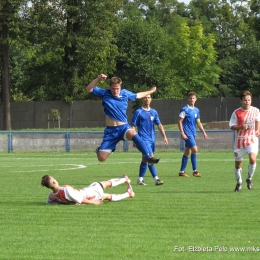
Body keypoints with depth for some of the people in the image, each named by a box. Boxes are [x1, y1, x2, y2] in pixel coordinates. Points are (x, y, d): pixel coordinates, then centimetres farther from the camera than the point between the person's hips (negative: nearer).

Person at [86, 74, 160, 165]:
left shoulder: (125, 93, 5)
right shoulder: (105, 93, -1)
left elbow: (137, 95, 25)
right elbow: (89, 89, -9)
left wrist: (150, 91, 37)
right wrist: (98, 79, -22)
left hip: (124, 127, 0)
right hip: (110, 130, 0)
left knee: (133, 134, -38)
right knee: (101, 158, -6)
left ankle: (149, 158, -38)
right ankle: (99, 150, 34)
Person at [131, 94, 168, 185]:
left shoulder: (154, 112, 11)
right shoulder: (138, 112, -5)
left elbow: (159, 125, 12)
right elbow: (133, 126, -4)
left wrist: (164, 136, 2)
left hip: (152, 140, 6)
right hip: (144, 139, -6)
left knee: (145, 159, 11)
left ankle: (140, 179, 18)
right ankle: (156, 179, -16)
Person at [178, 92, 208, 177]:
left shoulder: (196, 110, 12)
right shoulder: (185, 109, -9)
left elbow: (198, 122, 19)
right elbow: (179, 121, -10)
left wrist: (203, 132, 9)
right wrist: (182, 133, -16)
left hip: (193, 134, 7)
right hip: (187, 134, -7)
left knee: (187, 152, 11)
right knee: (195, 149, -14)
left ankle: (182, 171, 17)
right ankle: (195, 171, -9)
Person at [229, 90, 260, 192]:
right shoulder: (236, 113, -6)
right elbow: (232, 126, -3)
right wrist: (241, 127, -20)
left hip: (252, 139, 0)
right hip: (240, 140, 0)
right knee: (238, 163, 8)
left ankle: (249, 179, 1)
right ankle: (239, 182, 32)